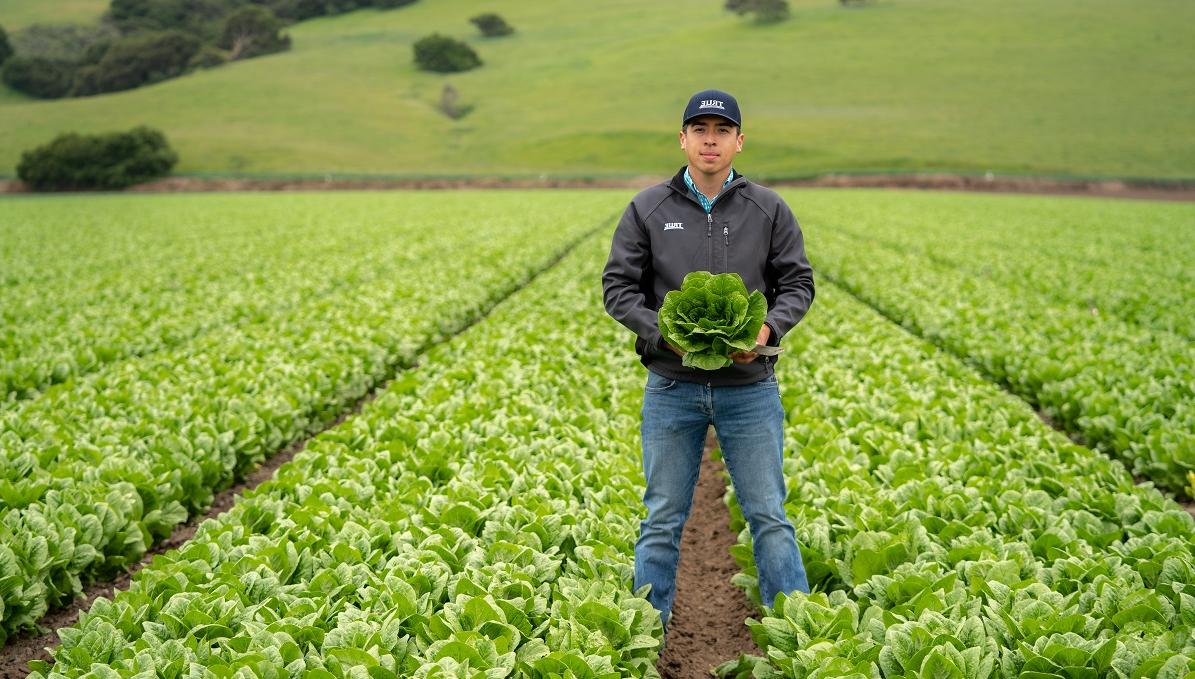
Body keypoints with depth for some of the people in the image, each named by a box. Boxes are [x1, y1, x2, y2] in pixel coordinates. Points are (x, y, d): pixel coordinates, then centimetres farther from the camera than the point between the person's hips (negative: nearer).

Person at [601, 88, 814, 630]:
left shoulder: (769, 210, 4)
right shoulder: (648, 209, 1)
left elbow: (798, 284, 5)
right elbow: (618, 288, 0)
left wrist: (768, 327, -16)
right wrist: (665, 334, -17)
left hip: (750, 387, 0)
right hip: (673, 387, 0)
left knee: (769, 518, 5)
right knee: (662, 523, 8)